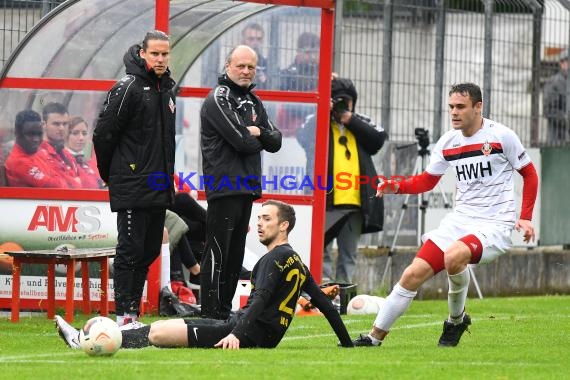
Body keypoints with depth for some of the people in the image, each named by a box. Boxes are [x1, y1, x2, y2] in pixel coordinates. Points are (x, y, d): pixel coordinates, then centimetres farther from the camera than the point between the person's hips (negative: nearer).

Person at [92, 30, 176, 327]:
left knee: (149, 251, 10)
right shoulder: (128, 88, -11)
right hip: (132, 188, -8)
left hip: (159, 189, 8)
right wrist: (110, 174, -1)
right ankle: (124, 316, -6)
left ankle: (133, 314, 15)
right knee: (130, 250, -7)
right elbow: (103, 134, -12)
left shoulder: (166, 90, 15)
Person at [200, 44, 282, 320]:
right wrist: (256, 138, 3)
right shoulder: (218, 99, -9)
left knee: (235, 255, 12)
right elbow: (243, 142, -17)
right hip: (224, 187, -9)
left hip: (246, 187, 9)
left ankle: (225, 312, 17)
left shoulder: (252, 102, 19)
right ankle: (211, 315, -9)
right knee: (217, 254, -8)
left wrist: (258, 132, -6)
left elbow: (275, 142, 13)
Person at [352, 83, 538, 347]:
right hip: (459, 220, 5)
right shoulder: (447, 142, 7)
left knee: (454, 256, -35)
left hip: (494, 226, -5)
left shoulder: (501, 136, -7)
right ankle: (375, 336, 4)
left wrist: (525, 217, -3)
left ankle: (457, 319, -9)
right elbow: (427, 180, 18)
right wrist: (397, 187, -1)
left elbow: (529, 174, 4)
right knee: (414, 274, -6)